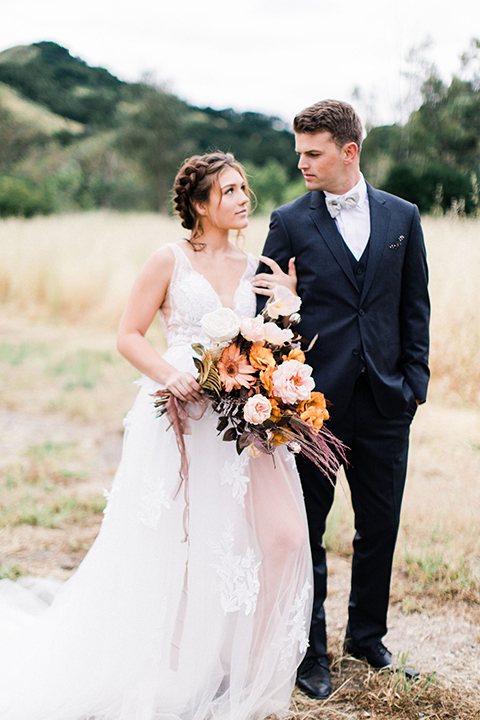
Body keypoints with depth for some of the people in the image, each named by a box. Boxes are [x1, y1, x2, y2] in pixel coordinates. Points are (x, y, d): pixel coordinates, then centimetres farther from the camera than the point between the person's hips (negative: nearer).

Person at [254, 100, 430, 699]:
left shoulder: (402, 217, 7)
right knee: (306, 528, 7)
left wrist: (414, 379, 3)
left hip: (384, 402, 2)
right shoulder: (289, 222, 0)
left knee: (379, 526, 12)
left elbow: (415, 306, 10)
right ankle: (310, 650, 22)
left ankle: (366, 635, 32)